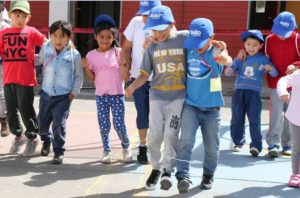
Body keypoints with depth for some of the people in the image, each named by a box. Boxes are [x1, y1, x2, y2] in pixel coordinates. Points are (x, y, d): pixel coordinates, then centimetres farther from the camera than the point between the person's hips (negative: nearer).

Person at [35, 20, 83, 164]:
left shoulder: (74, 55, -11)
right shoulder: (45, 49, -5)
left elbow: (79, 76, -1)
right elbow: (38, 60, 18)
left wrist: (74, 93, -5)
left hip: (64, 96, -3)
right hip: (46, 93, 4)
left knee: (59, 123, -10)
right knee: (42, 122, 15)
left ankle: (59, 151, 7)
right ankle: (47, 140, 46)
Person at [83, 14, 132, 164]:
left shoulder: (118, 52, -2)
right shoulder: (91, 55, 2)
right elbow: (92, 78, 4)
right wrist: (86, 68, -11)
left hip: (117, 94, -2)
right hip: (101, 95, 2)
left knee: (119, 125, -1)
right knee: (104, 126, 6)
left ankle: (126, 148, 22)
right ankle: (106, 151, 21)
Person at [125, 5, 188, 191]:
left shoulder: (185, 38, -7)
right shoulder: (152, 46, 2)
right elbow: (145, 73, 2)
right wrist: (133, 86, -14)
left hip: (179, 96, -3)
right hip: (157, 96, 3)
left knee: (171, 135, -5)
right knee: (154, 136, 4)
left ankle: (168, 169, 12)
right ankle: (156, 167, 25)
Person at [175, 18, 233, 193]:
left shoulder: (216, 52, -15)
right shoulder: (189, 51, -4)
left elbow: (228, 60, -38)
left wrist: (225, 59, -62)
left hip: (212, 108, -1)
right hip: (190, 105, 1)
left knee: (212, 147, 11)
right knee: (186, 141, -15)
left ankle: (208, 175, 32)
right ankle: (183, 176, -13)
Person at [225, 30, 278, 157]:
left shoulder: (263, 59, 3)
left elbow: (275, 74, 0)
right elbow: (232, 68, 5)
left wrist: (270, 69, -23)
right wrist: (228, 70, -19)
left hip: (254, 92, -2)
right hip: (239, 91, 3)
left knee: (254, 120, -6)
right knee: (237, 119, 8)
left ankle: (256, 145, -3)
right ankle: (238, 142, 21)